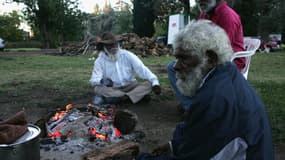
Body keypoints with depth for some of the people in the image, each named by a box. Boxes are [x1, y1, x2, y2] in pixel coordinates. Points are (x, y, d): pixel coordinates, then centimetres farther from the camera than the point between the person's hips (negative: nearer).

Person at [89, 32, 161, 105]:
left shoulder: (127, 55, -2)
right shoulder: (100, 61, -2)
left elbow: (142, 69, -10)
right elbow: (94, 80, -10)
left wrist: (155, 82, -24)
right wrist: (102, 81, -35)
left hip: (130, 86, 1)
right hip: (113, 89, -1)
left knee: (148, 84, -23)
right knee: (98, 89, -31)